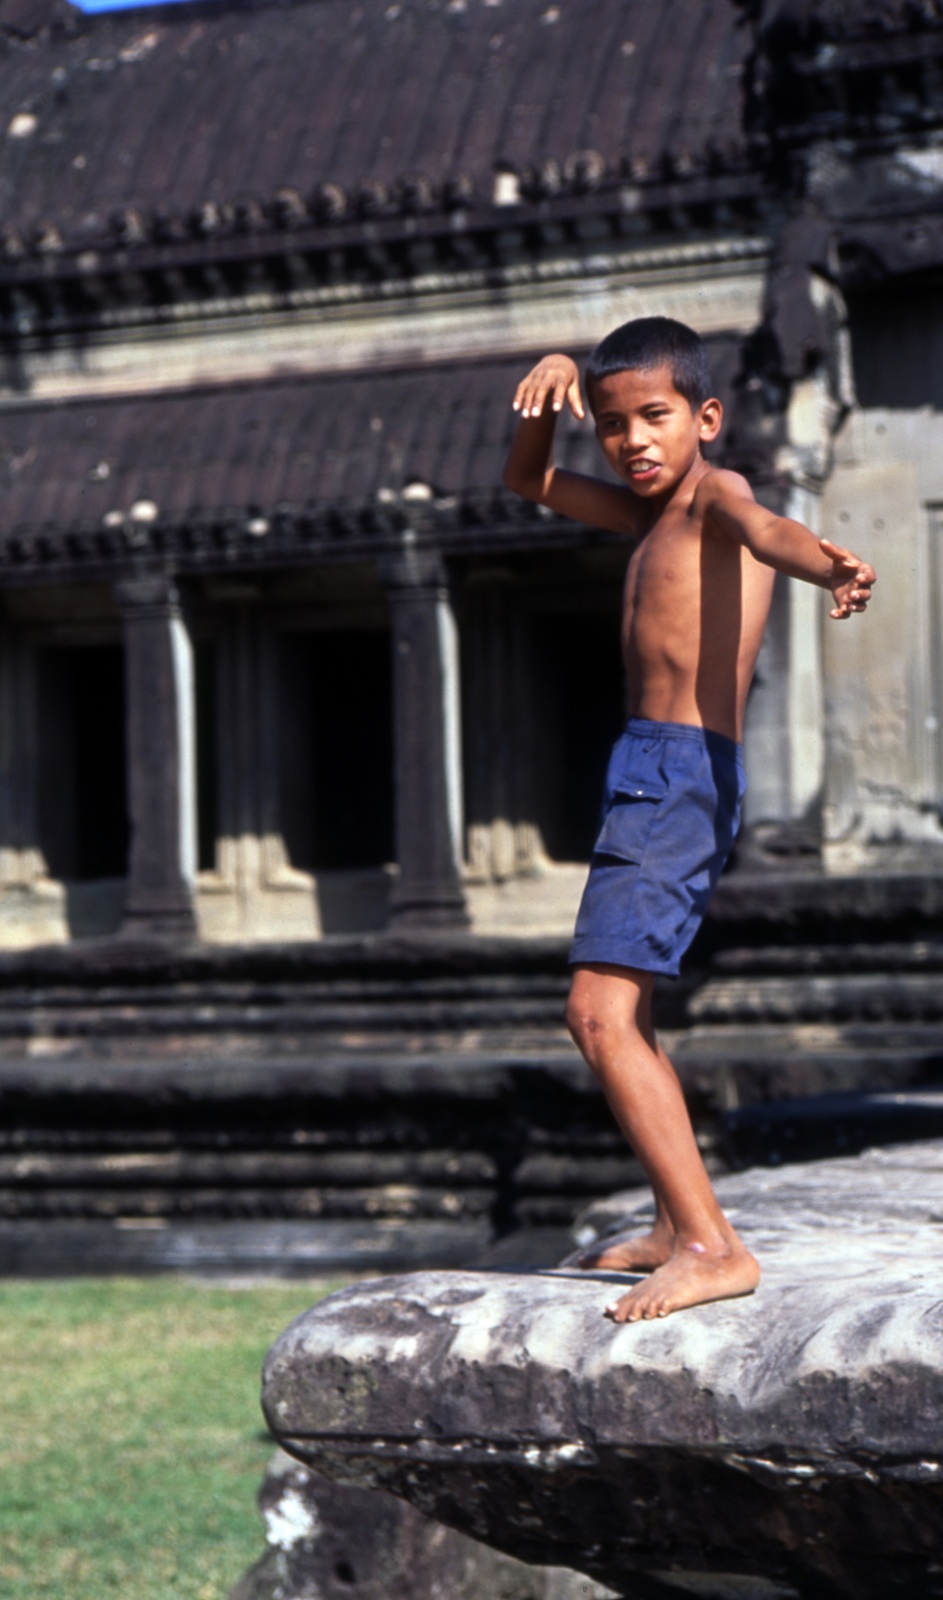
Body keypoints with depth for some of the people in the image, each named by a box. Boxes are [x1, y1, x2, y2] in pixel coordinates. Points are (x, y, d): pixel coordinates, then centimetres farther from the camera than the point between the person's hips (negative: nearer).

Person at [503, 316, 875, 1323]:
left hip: (680, 772, -10)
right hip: (649, 774, 10)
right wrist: (550, 388, 9)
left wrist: (829, 570, -57)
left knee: (599, 1011, -20)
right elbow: (529, 482, 30)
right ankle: (676, 1226, 34)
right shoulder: (649, 516, 18)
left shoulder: (714, 494, -9)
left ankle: (713, 1248, -24)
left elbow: (763, 528, -33)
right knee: (618, 1015, 22)